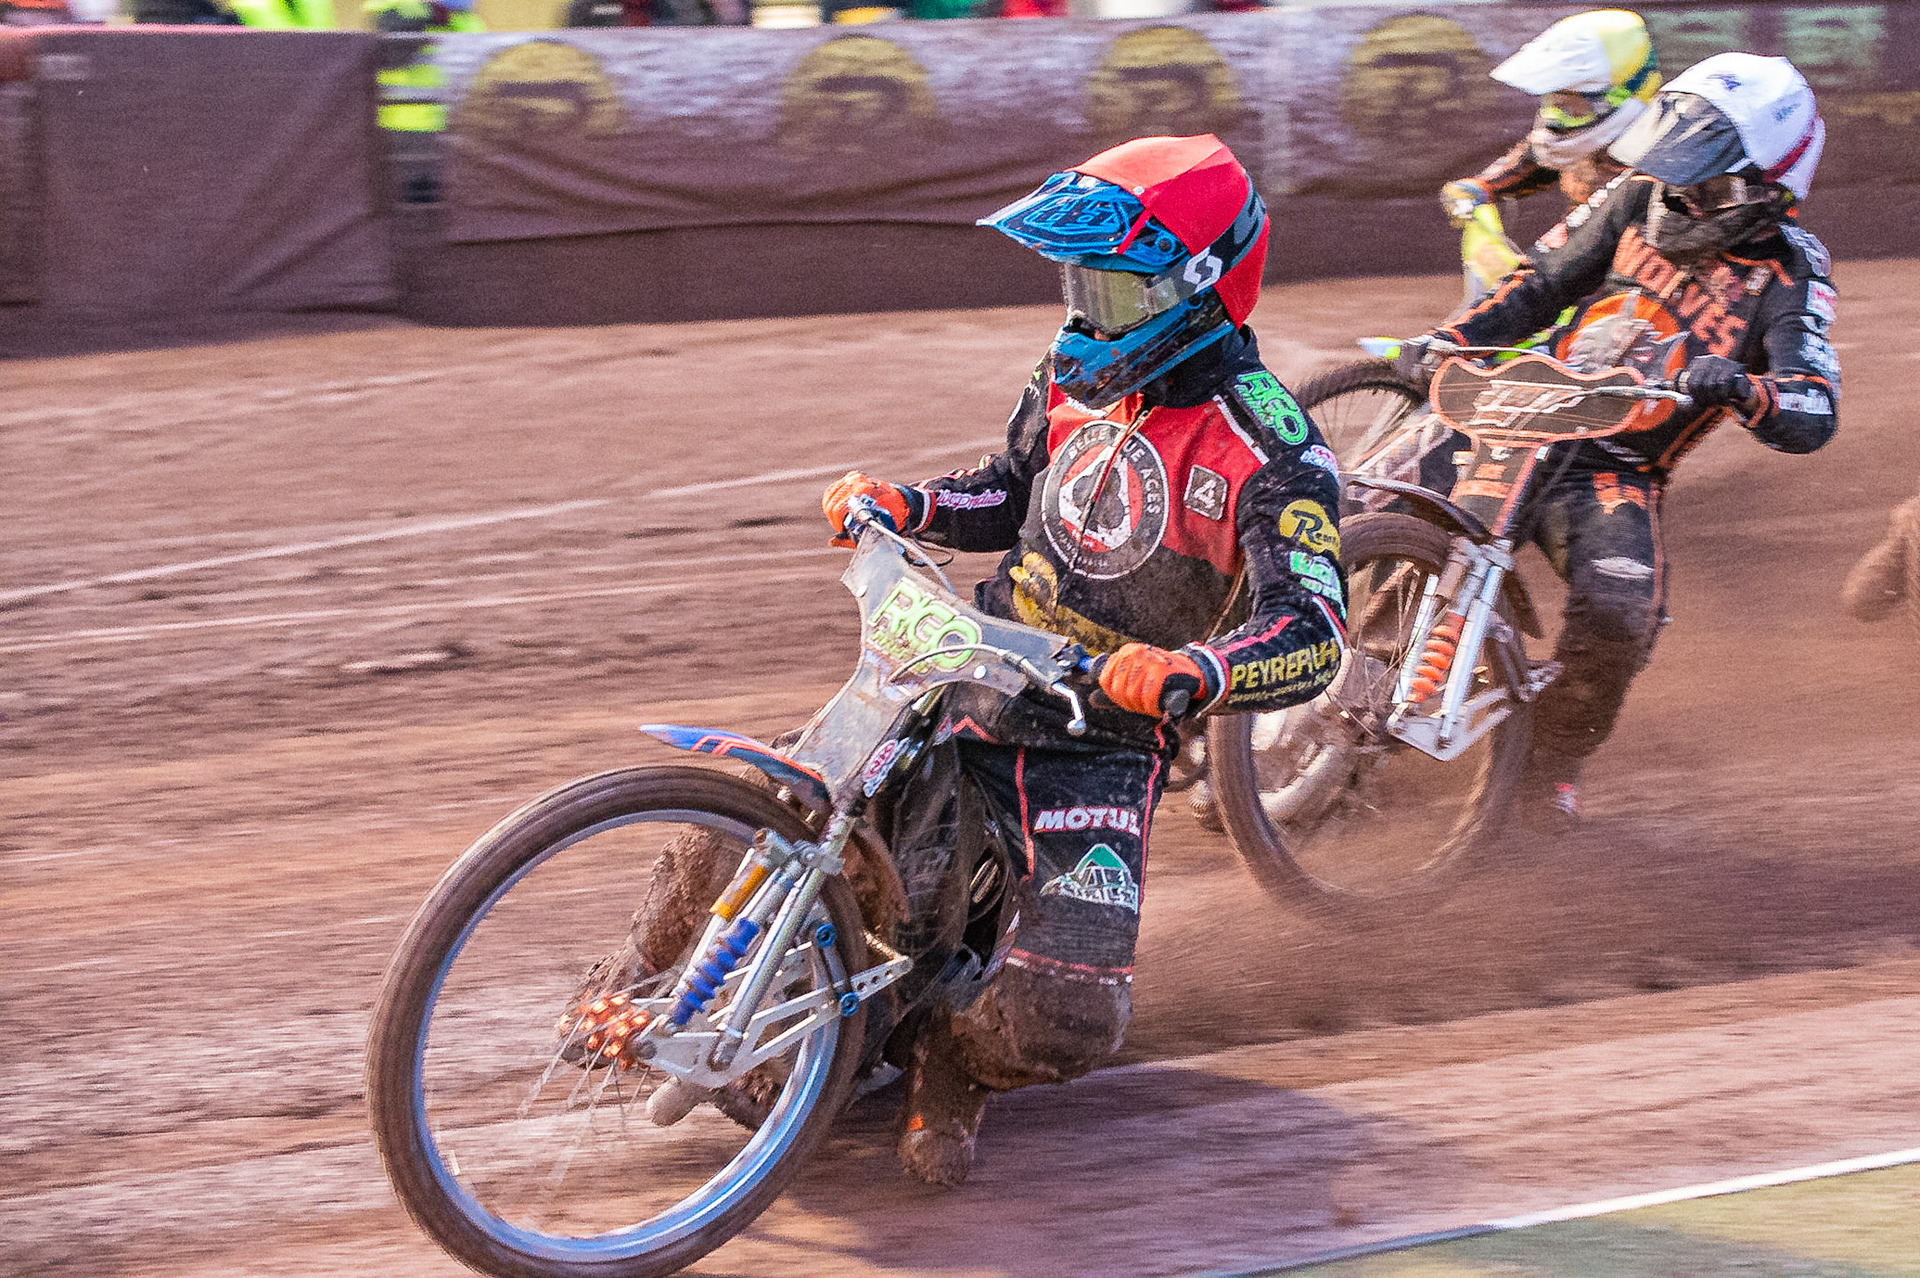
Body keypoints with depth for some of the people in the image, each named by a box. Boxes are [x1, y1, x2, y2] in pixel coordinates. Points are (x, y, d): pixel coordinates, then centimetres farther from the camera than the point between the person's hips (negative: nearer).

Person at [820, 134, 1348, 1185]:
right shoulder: (1078, 373, 4)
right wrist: (904, 504, 3)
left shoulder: (1269, 450, -18)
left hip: (1103, 737, -5)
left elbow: (1311, 633, -29)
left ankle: (955, 1061, 13)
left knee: (1062, 1021, -22)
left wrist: (1189, 673, -49)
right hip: (971, 679, 5)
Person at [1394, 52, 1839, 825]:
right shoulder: (1639, 201, 3)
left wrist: (1743, 390, -41)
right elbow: (1542, 282, 13)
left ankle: (1553, 763, 0)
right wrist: (1449, 340, -2)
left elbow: (1814, 416, -19)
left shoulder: (1786, 275, -8)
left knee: (1619, 616, -27)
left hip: (1615, 475, -3)